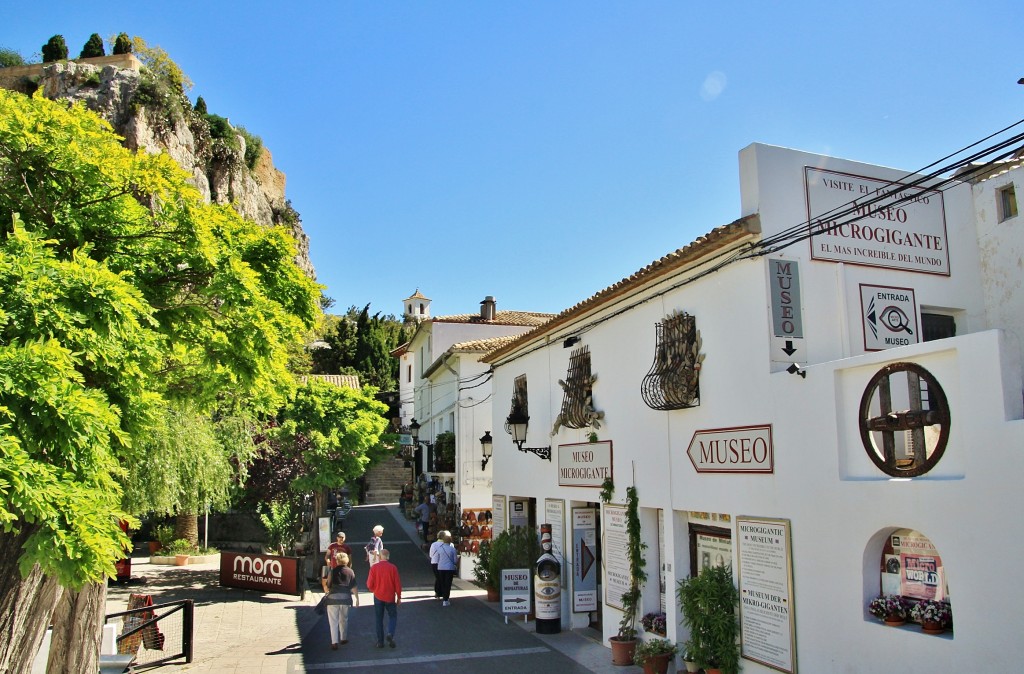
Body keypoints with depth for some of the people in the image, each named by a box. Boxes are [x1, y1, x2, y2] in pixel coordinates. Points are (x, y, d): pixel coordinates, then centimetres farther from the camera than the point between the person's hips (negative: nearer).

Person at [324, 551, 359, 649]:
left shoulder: (333, 571, -2)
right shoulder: (350, 571, 3)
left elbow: (328, 586, 2)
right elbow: (354, 587, 1)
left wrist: (327, 591, 24)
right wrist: (357, 598, 9)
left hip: (333, 597, -2)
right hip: (345, 597, 2)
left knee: (333, 621, 2)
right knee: (344, 619, 20)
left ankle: (334, 642, -5)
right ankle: (343, 638, 30)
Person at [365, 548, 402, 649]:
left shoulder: (374, 567, -9)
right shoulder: (393, 568, -10)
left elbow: (369, 584, -6)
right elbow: (398, 584, -6)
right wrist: (399, 597, 6)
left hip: (378, 597, 1)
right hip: (390, 597, -1)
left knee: (378, 619, 12)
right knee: (393, 616, 15)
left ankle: (380, 642, 13)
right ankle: (390, 634, -7)